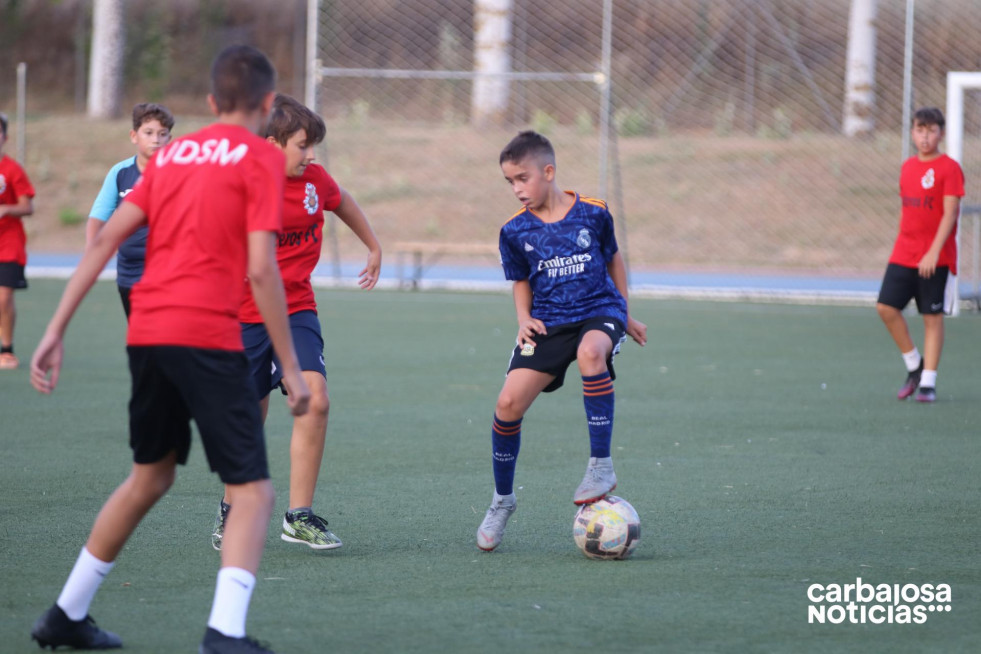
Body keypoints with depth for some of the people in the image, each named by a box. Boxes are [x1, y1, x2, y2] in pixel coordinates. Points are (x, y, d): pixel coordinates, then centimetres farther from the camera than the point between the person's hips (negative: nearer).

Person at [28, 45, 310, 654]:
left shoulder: (172, 153, 17)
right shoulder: (262, 157, -1)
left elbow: (106, 239, 11)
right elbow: (261, 268, -9)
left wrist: (56, 331, 11)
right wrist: (291, 368, -6)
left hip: (145, 331, 7)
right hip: (208, 335, -7)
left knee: (150, 476, 24)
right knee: (253, 491, -2)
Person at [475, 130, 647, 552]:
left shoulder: (592, 214, -3)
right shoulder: (516, 231, 1)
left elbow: (612, 259, 13)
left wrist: (625, 316, 19)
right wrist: (524, 319, -3)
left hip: (599, 311, -3)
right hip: (548, 322, 3)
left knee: (590, 352, -39)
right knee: (509, 403, -14)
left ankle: (601, 466, -29)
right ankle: (502, 501, 10)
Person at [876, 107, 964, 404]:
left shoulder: (949, 168, -8)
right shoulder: (908, 167, 12)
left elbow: (950, 213, -14)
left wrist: (933, 252, -21)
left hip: (936, 259, -6)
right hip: (903, 255, 6)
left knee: (932, 317, -1)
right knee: (886, 307, -4)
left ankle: (928, 382, 5)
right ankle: (914, 364, 13)